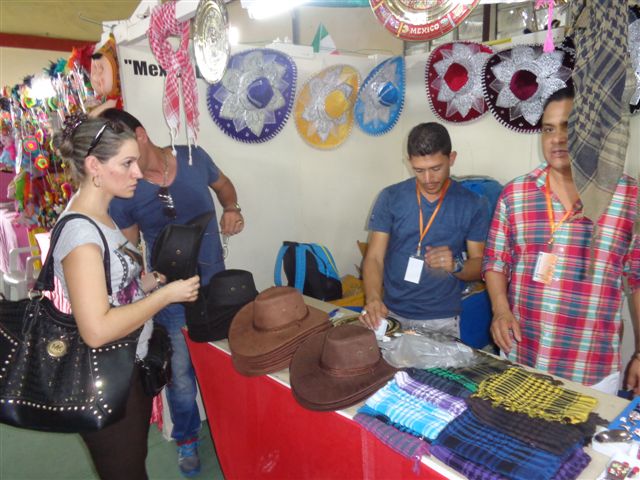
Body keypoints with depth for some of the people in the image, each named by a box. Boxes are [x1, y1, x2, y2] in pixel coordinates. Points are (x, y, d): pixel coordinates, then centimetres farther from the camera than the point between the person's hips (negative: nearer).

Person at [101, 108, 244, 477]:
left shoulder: (194, 157, -10)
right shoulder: (122, 193, -15)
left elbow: (223, 184, 12)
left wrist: (231, 209, -6)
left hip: (216, 281, 2)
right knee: (182, 377, 8)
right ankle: (187, 438, 38)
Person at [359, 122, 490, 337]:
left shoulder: (473, 205, -5)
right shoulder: (390, 197, -4)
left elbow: (479, 265, 1)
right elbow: (374, 257, -6)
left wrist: (456, 265, -21)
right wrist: (373, 298, -23)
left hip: (442, 321, 0)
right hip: (392, 315, 1)